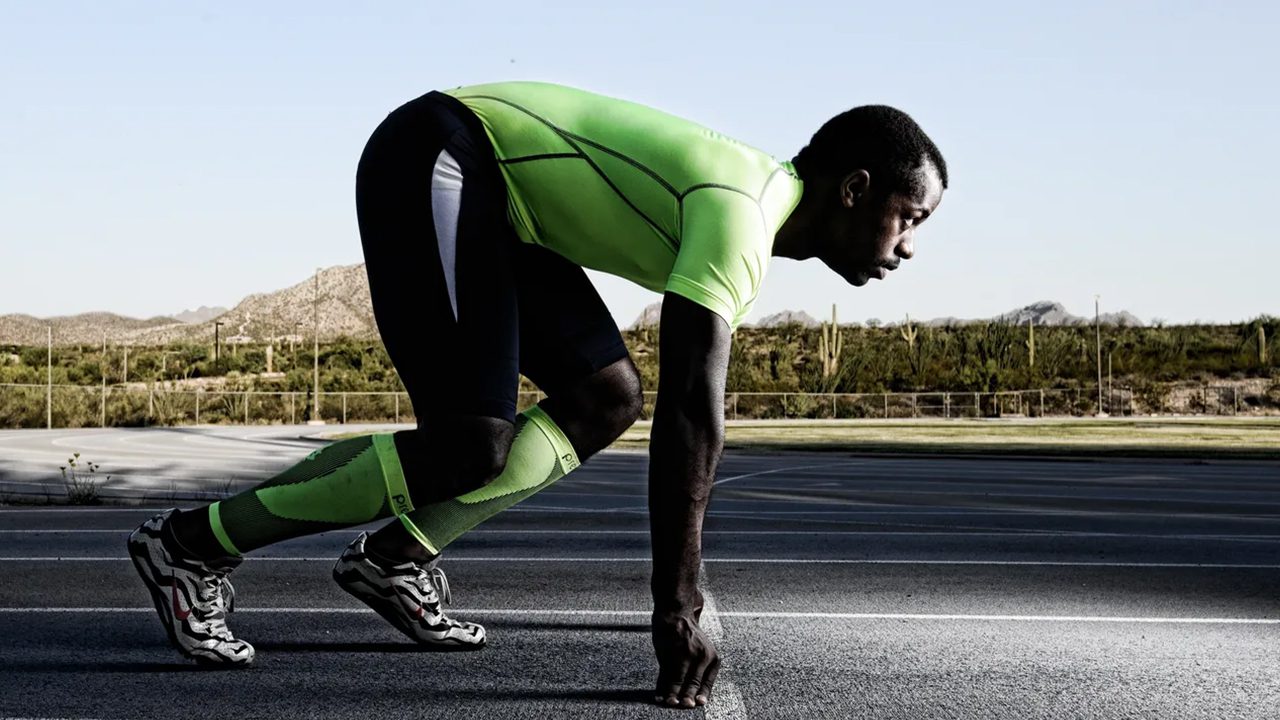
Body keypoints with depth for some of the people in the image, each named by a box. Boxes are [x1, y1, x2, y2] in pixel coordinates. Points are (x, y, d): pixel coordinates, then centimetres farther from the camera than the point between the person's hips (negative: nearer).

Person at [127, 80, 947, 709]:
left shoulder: (758, 208, 10)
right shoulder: (740, 214, -21)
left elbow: (693, 415, 16)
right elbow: (692, 416, -27)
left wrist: (684, 589, 18)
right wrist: (678, 606, -24)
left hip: (491, 187, 10)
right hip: (433, 159, -10)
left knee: (607, 399, 5)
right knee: (472, 446, -17)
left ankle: (397, 555, 4)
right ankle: (197, 542, -8)